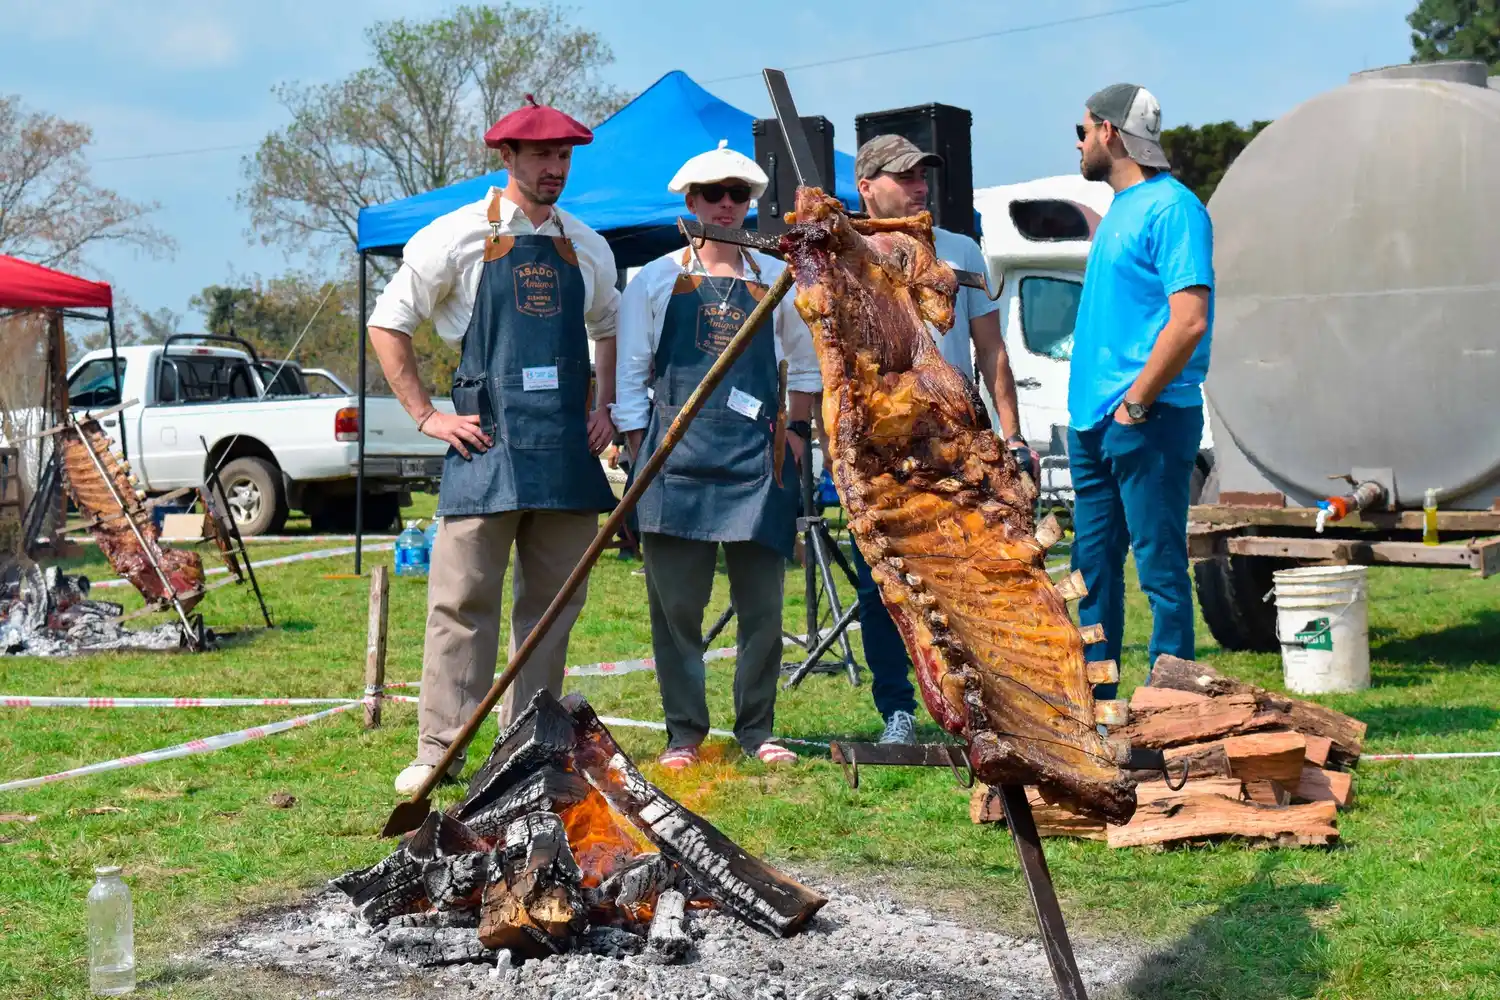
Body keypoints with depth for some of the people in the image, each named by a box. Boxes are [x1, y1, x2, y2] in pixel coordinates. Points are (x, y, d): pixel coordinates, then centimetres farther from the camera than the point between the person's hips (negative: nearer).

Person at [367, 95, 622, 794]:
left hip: (567, 448, 5)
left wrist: (602, 409, 15)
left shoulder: (587, 247, 13)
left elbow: (606, 329, 29)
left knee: (554, 603, 8)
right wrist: (426, 416, -3)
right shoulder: (458, 237, -1)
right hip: (485, 446, -5)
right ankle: (438, 752, 0)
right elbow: (387, 324, 3)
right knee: (463, 601, -6)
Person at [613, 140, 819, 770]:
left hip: (758, 459, 1)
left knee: (762, 604, 2)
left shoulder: (777, 280, 12)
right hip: (676, 456, -1)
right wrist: (642, 455, -2)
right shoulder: (655, 280, 8)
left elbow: (806, 363, 21)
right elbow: (628, 375, 6)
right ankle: (684, 734, 8)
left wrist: (796, 431, 9)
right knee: (676, 604, -1)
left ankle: (757, 732, 12)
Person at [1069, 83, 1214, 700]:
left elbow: (1190, 321, -21)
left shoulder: (1171, 209, -12)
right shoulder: (1119, 209, 19)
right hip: (1093, 419, 10)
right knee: (1093, 564, 13)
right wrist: (1095, 403, 14)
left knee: (1161, 566, -4)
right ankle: (1092, 700, 21)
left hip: (1147, 422, -10)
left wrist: (1136, 402, -18)